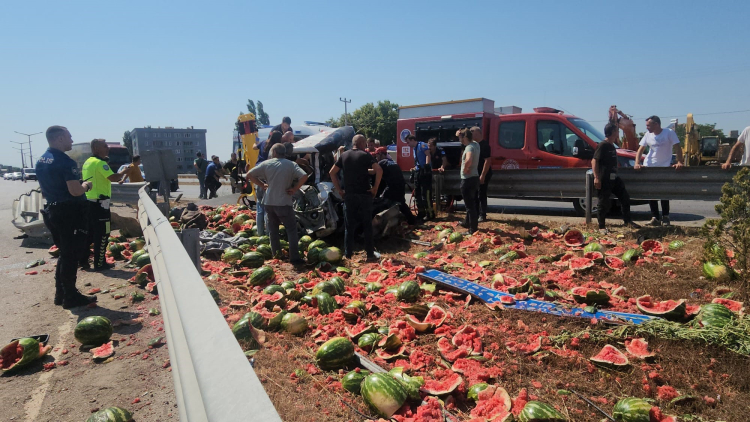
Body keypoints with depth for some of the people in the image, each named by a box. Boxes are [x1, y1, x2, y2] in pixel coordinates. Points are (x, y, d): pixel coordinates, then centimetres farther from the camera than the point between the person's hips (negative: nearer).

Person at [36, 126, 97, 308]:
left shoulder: (41, 161, 11)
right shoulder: (65, 162, -18)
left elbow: (44, 188, 20)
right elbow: (75, 191, -25)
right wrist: (86, 185, -6)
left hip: (51, 211, 9)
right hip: (68, 213, -9)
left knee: (64, 253, 19)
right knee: (70, 255, 0)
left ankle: (61, 294, 25)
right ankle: (71, 297, 8)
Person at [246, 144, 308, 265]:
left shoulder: (266, 163, 1)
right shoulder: (291, 164, -6)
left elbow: (249, 175, 3)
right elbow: (304, 176, -20)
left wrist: (262, 185, 9)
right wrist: (294, 189, -10)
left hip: (268, 202, 4)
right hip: (283, 203, -3)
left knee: (273, 229, 16)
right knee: (291, 229, 2)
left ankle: (276, 254, 22)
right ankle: (294, 257, -4)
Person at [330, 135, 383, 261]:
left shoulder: (344, 155, 8)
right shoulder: (365, 155, -4)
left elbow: (332, 172, 7)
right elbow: (379, 170, -18)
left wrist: (339, 189, 7)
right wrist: (375, 187, -9)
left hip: (349, 195, 3)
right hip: (364, 194, -3)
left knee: (349, 225, 10)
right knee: (367, 224, 6)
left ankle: (348, 253, 14)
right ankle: (370, 253, 10)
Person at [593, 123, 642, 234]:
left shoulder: (612, 146, 17)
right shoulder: (602, 145, -11)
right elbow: (594, 161, -18)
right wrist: (596, 177, -25)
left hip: (613, 178, 9)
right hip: (604, 180, -9)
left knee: (625, 197, 9)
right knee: (604, 203, -4)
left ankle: (627, 221, 21)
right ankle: (601, 227, 7)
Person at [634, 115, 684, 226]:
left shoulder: (669, 133, -6)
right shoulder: (648, 135, 6)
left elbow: (677, 148, -10)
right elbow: (640, 150, 2)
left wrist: (679, 162, -22)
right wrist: (637, 163, -13)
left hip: (665, 167, -4)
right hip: (649, 167, 4)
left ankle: (665, 217, 11)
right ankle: (655, 217, 9)